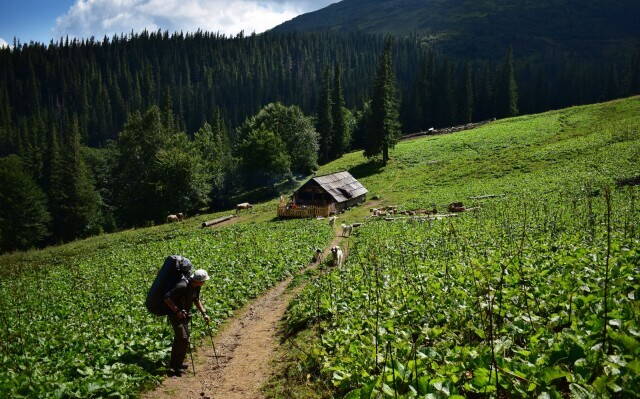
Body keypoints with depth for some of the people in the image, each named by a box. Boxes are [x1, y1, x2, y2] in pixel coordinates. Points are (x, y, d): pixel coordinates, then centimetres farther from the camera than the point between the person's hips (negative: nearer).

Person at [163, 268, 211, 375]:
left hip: (184, 314, 9)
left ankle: (174, 363, 31)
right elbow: (167, 298, -29)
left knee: (179, 338, 17)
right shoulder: (182, 286, -30)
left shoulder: (196, 286, -3)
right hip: (175, 314, -9)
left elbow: (196, 300, 15)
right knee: (183, 339, -13)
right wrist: (177, 311, -29)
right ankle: (176, 366, -3)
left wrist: (204, 313, 9)